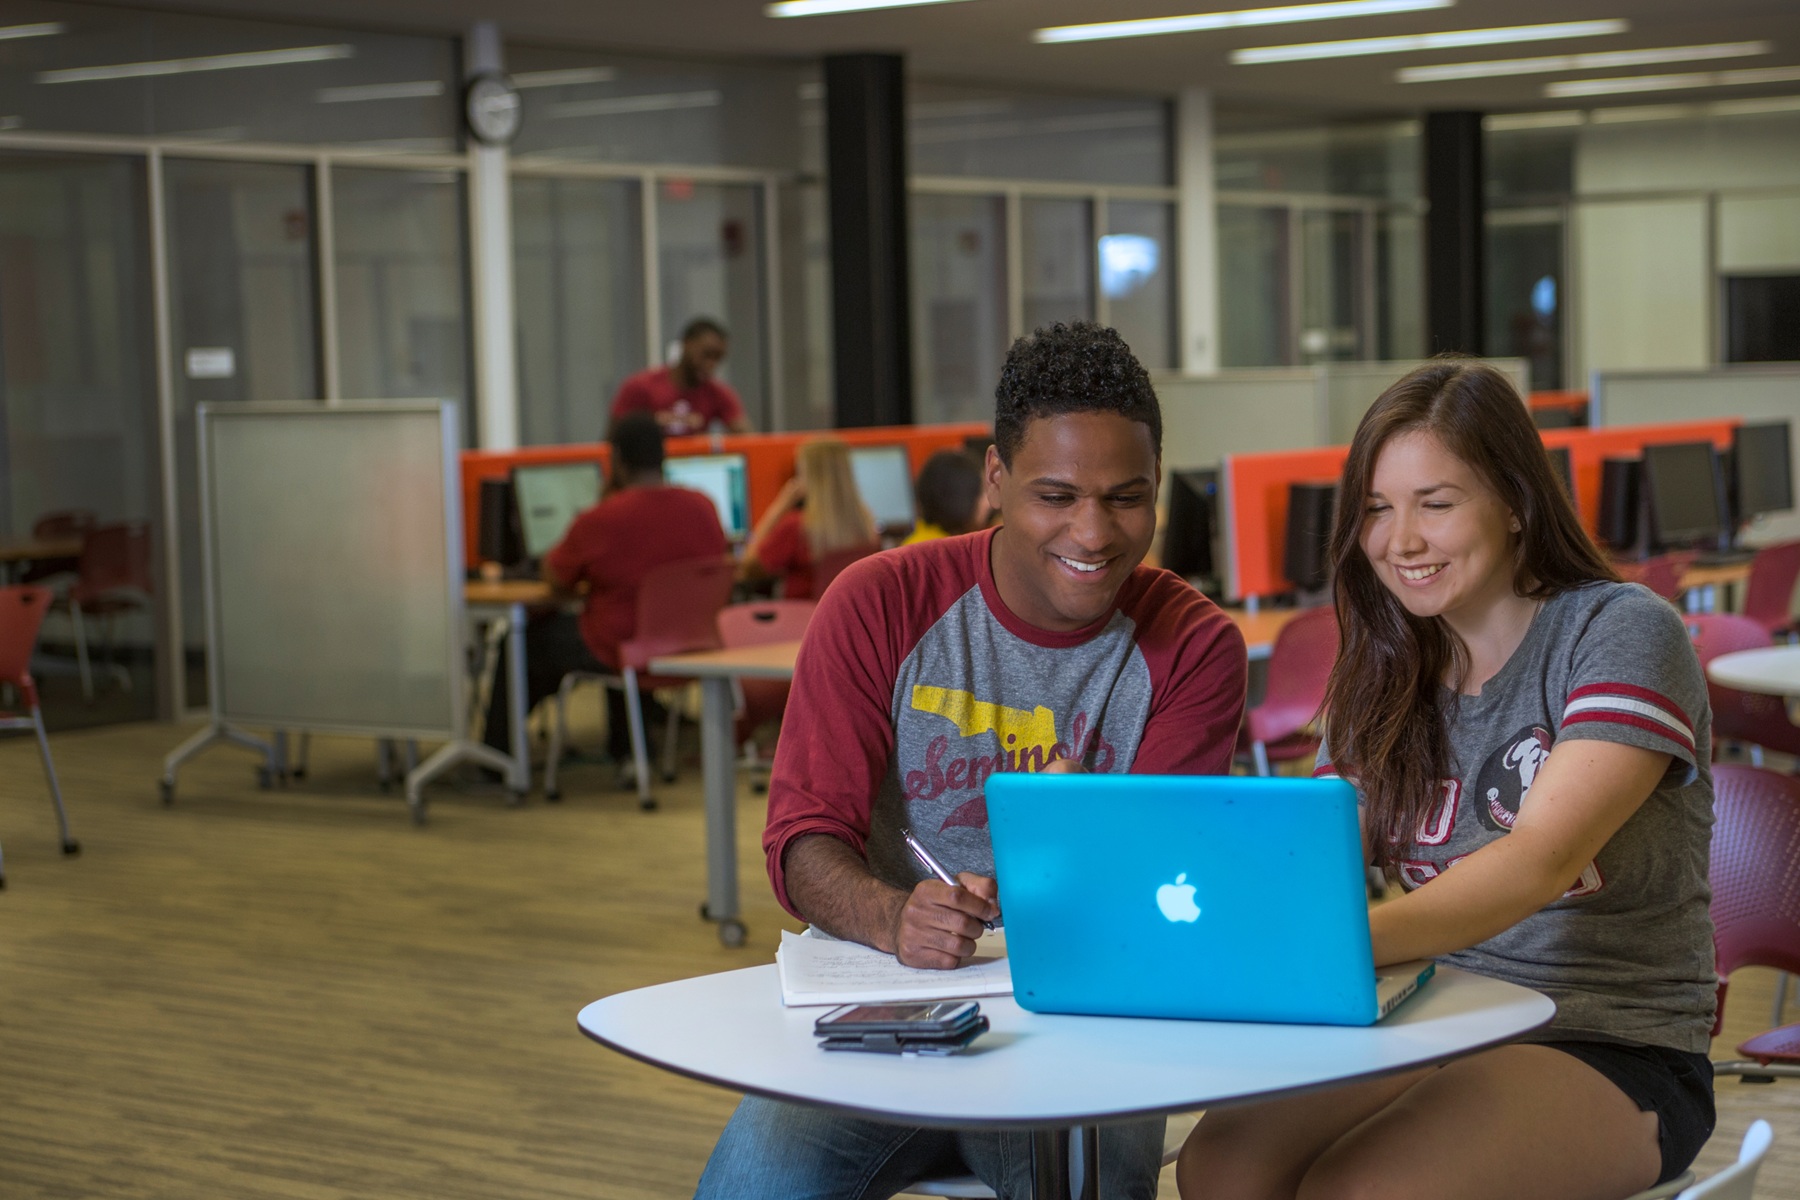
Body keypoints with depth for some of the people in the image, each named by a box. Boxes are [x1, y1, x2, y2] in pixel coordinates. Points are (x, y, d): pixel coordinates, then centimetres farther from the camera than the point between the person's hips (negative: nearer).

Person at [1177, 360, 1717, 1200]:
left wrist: (1353, 940, -41)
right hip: (1436, 1033, 5)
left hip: (1616, 1055, -5)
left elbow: (1540, 861, -25)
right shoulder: (1384, 676, 12)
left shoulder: (1623, 634, -9)